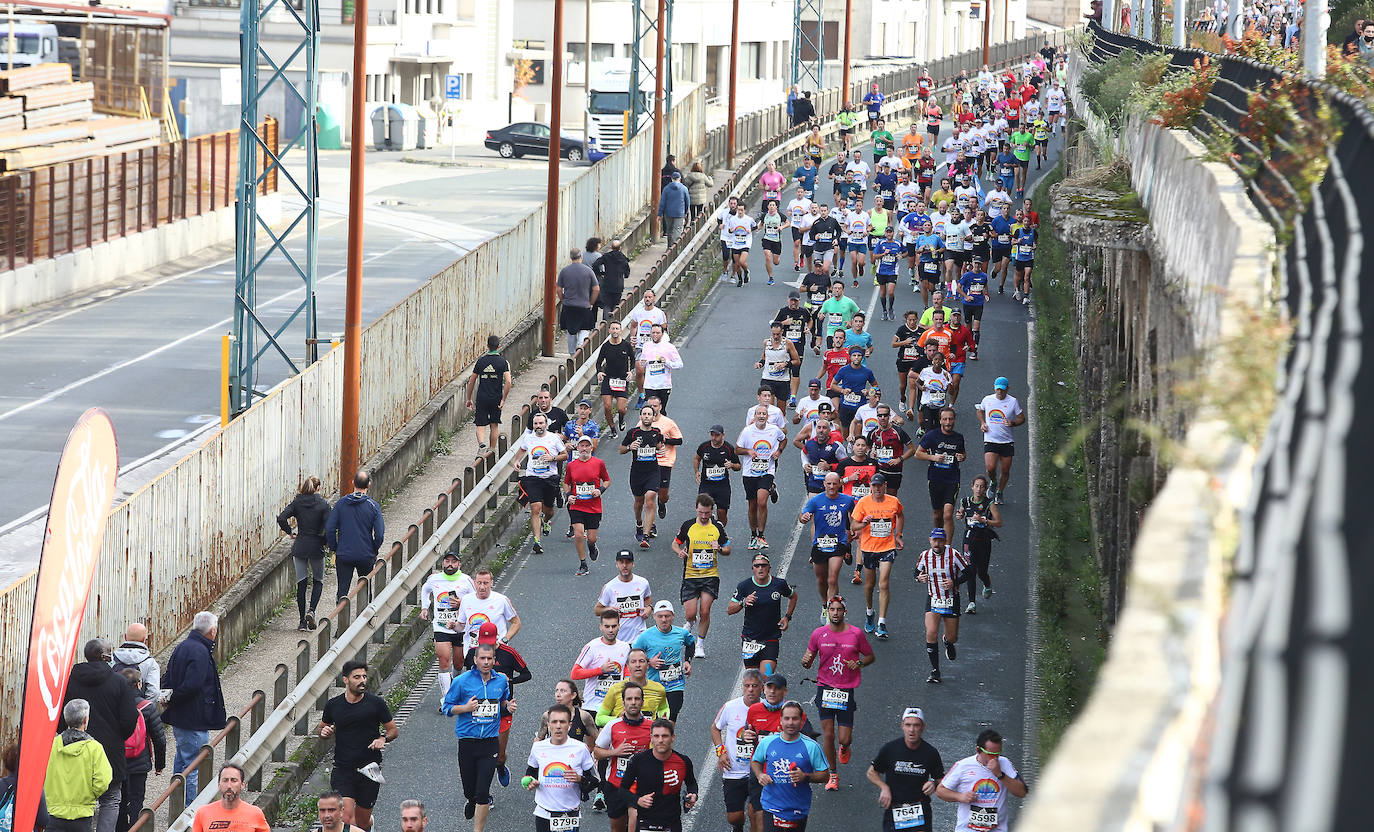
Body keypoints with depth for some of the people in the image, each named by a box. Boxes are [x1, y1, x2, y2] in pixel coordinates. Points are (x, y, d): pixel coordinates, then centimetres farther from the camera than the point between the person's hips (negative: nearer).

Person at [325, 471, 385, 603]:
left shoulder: (341, 503, -4)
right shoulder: (373, 506, -8)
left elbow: (329, 529, -4)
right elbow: (380, 534, -9)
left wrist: (335, 549, 9)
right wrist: (374, 552, 7)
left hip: (343, 555, 0)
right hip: (366, 556, 0)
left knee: (343, 588, 2)